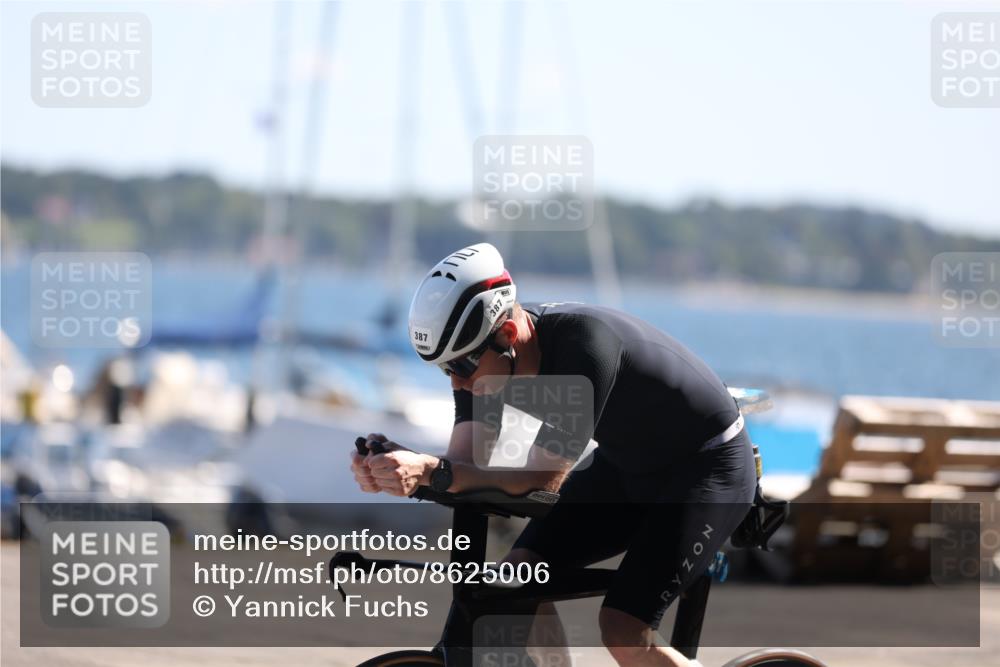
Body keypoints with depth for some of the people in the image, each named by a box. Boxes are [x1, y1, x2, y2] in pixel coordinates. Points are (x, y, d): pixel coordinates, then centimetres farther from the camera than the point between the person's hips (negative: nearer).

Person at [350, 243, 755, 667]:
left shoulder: (586, 343, -35)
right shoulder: (482, 355, -13)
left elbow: (544, 479, -35)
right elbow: (464, 467, -18)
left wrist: (431, 470, -46)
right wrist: (400, 470, -39)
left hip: (707, 467, -8)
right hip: (626, 463, 8)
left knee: (623, 632, -20)